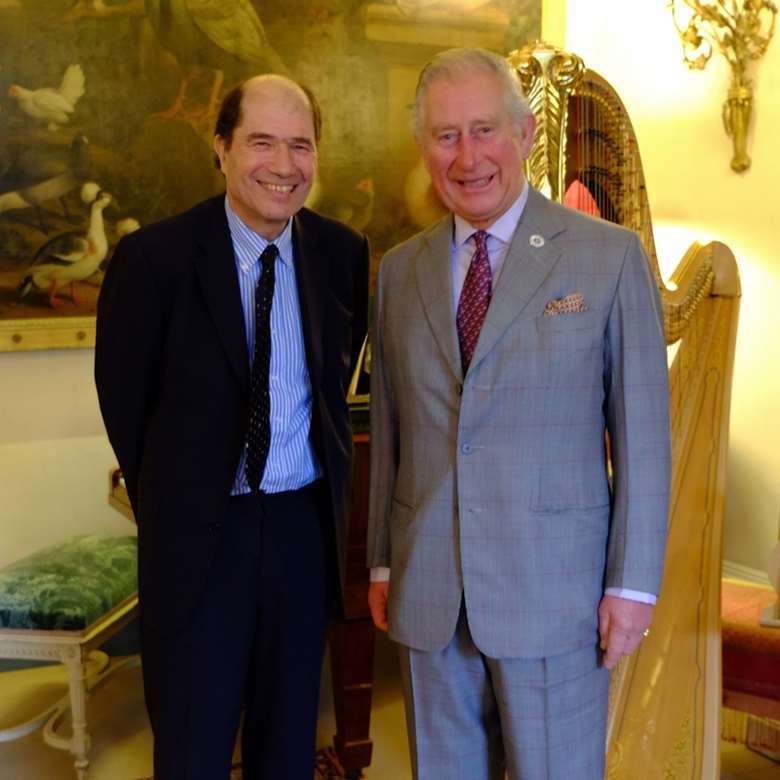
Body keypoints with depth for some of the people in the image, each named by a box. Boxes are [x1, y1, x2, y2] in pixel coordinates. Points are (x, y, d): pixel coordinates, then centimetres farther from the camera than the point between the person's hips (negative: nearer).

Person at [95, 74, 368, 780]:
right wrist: (169, 502, 6)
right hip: (198, 535, -3)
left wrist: (326, 475, 11)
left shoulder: (343, 252, -1)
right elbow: (124, 398, -1)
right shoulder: (154, 256, -12)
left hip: (306, 524, 3)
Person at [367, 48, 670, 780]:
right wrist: (381, 562, 10)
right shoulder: (399, 271, 6)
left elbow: (642, 430, -5)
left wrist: (632, 583, -6)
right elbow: (388, 428, 9)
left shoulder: (609, 256, -5)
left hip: (552, 589, -3)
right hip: (426, 592, 4)